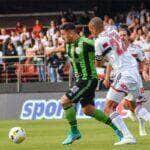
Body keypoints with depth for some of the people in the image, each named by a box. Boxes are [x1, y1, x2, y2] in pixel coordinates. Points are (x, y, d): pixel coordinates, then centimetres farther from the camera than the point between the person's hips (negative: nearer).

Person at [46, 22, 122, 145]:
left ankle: (74, 132, -2)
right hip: (81, 80, 9)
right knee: (88, 110, 11)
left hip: (88, 79, -9)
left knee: (65, 101, -14)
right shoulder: (69, 45, 9)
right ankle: (116, 127, 20)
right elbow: (64, 48, 34)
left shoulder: (85, 43, -19)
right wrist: (53, 50, 49)